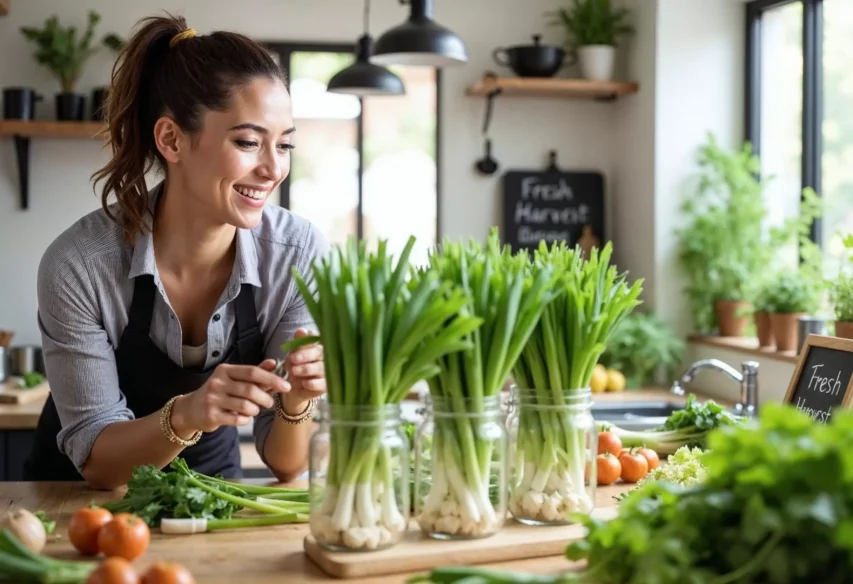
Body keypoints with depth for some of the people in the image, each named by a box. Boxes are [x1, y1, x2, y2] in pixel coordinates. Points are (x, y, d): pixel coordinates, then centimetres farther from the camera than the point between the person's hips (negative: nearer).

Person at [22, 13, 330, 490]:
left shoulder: (302, 256, -18)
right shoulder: (79, 265, -22)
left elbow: (286, 464, -12)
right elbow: (93, 457, -16)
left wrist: (297, 403, -32)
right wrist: (185, 415, -33)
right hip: (82, 498, -2)